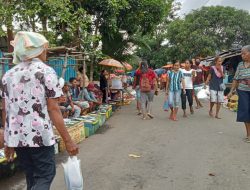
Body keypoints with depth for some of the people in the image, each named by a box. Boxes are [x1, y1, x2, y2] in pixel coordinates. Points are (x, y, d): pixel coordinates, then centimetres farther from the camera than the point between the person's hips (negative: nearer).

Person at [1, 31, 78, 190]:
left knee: (32, 177, 20)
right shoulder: (47, 72, -6)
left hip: (15, 136, 6)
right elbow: (53, 109, -12)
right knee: (45, 175, 8)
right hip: (39, 135, -6)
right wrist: (68, 140, -9)